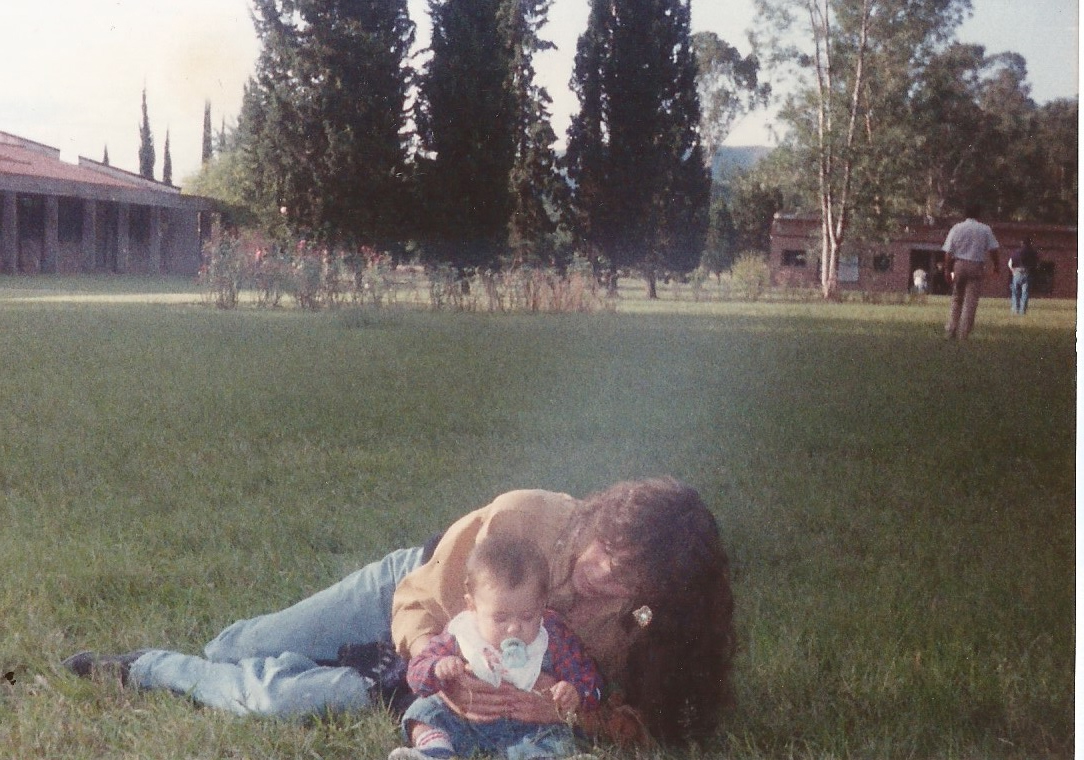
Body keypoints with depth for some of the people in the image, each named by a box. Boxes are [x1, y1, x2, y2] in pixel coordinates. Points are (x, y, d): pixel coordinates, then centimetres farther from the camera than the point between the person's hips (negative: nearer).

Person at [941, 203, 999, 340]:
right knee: (971, 301, 0)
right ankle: (963, 334, -4)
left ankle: (950, 331, 7)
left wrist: (948, 269, 7)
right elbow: (993, 250, -3)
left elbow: (949, 252, 0)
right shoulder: (985, 229, 1)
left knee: (956, 299, 14)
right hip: (976, 267, -2)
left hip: (959, 265, 2)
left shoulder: (956, 228, 3)